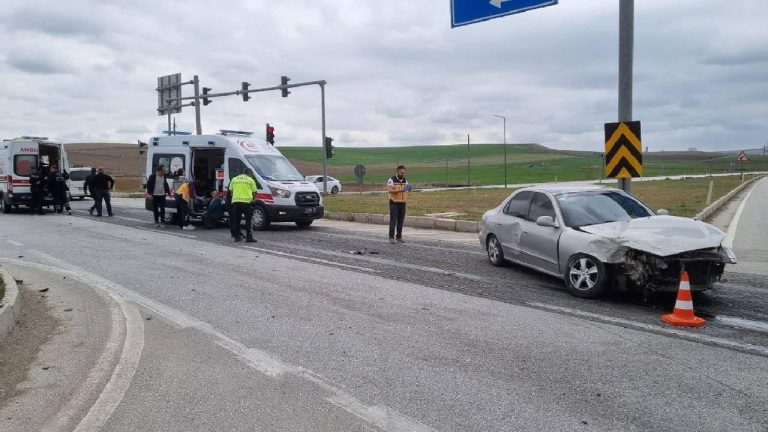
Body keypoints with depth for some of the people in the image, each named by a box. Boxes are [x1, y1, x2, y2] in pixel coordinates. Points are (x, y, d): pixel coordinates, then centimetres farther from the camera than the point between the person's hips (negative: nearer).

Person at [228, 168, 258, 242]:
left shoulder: (234, 179, 16)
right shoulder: (251, 180, 6)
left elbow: (231, 190, 15)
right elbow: (254, 192, 7)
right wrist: (252, 199, 23)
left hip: (235, 201, 4)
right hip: (247, 201, -3)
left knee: (236, 220, 11)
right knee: (248, 220, 0)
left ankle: (236, 236, 14)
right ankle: (249, 237, -4)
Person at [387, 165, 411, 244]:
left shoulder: (405, 180, 12)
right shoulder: (391, 180, -7)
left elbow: (407, 190, 15)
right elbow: (389, 190, -18)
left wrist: (408, 189, -10)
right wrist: (400, 190, -30)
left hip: (402, 203, 5)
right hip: (394, 203, -5)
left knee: (400, 221, 5)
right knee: (393, 221, -5)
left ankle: (399, 237, 11)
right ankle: (391, 237, 0)